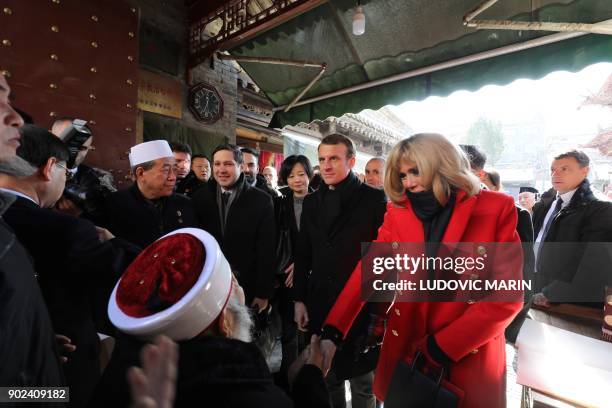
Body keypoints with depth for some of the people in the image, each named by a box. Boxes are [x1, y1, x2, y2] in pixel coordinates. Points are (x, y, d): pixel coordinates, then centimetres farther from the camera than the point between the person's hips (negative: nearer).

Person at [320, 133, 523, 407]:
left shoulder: (496, 209, -11)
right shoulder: (397, 212, -4)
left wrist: (441, 347, -14)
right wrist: (332, 332, -17)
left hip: (469, 358, -2)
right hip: (403, 349, 3)